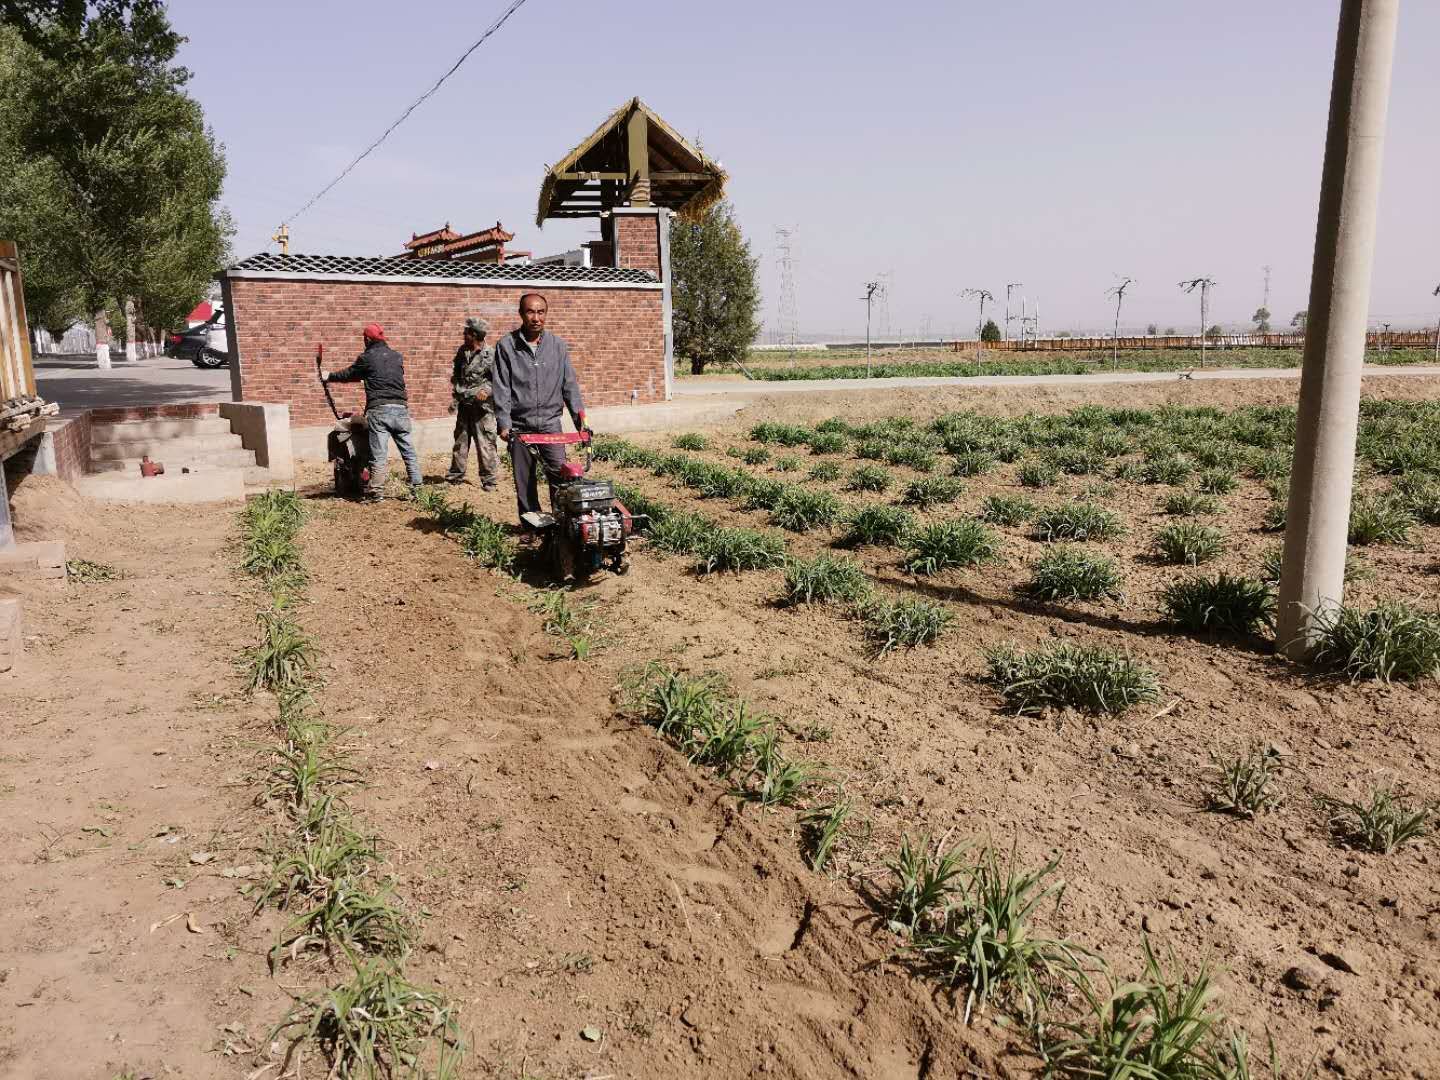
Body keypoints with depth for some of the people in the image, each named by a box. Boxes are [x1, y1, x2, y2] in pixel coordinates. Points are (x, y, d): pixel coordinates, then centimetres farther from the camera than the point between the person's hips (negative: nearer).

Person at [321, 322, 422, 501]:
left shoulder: (367, 358, 2)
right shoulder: (397, 357, 14)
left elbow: (349, 375, 15)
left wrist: (329, 376, 34)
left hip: (378, 410, -4)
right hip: (400, 408, 4)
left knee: (378, 454, -3)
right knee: (409, 451, 8)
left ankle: (376, 491, -2)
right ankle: (417, 487, 8)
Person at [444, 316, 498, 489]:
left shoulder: (490, 355, -9)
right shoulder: (462, 351, 10)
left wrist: (487, 390, -23)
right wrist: (454, 387, 12)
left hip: (481, 405, -6)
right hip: (463, 404, 6)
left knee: (485, 443, -5)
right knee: (460, 441, 13)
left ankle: (489, 480, 2)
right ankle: (456, 475, 24)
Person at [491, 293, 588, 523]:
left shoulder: (557, 346, 6)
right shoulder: (506, 346, 0)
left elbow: (569, 384, 7)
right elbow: (501, 388, -3)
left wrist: (580, 416, -1)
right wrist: (503, 422, -10)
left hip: (549, 421, 1)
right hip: (519, 425, -1)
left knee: (560, 472, -11)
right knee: (524, 481, 6)